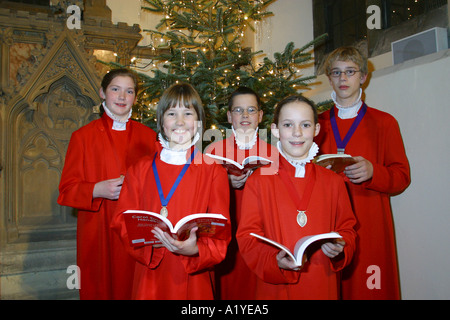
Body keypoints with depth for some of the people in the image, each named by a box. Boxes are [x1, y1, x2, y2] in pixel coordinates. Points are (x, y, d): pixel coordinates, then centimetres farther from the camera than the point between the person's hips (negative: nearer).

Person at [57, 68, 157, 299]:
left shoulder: (147, 136, 6)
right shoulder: (83, 136, 1)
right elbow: (67, 188, 0)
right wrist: (98, 190, -17)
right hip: (98, 232, -1)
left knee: (134, 288, 6)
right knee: (100, 287, 7)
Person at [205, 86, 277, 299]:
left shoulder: (273, 152, 4)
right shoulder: (214, 150, 3)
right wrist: (227, 183, -14)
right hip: (226, 234, 0)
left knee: (256, 288, 4)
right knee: (227, 287, 4)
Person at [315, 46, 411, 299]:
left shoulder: (384, 122, 5)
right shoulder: (318, 123, 11)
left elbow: (402, 177, 2)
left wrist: (372, 172, -17)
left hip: (369, 224, -1)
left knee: (369, 288, -3)